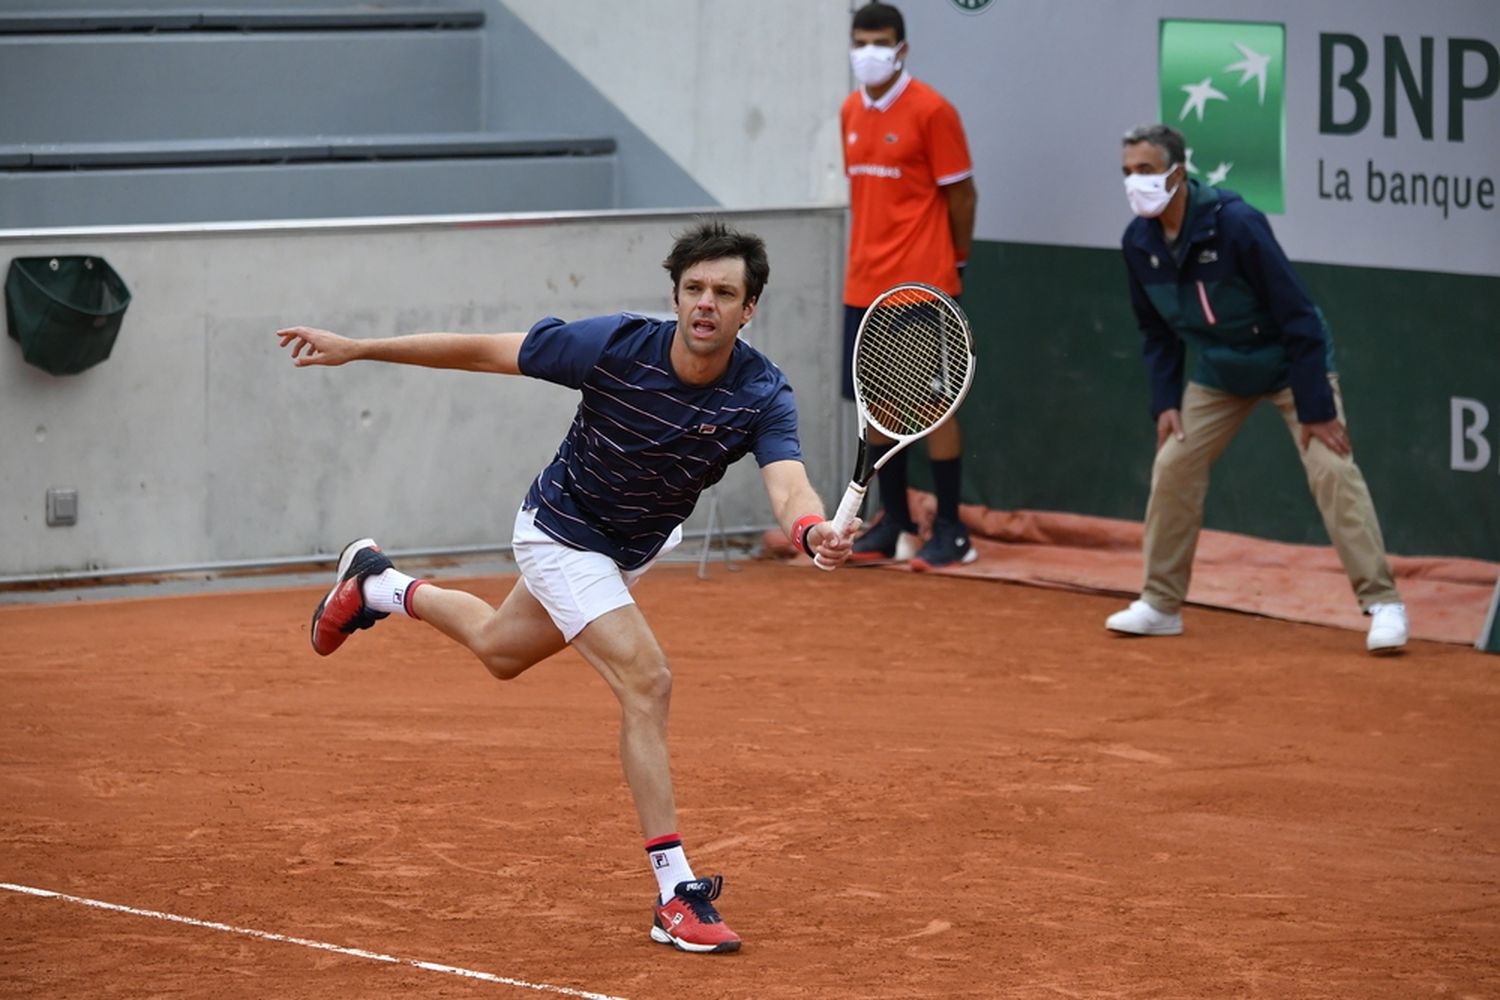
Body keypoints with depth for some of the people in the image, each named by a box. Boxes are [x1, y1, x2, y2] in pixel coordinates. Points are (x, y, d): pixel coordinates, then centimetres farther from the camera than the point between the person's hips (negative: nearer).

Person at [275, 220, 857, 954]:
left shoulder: (762, 396, -26)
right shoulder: (615, 346, -31)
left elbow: (789, 487, -43)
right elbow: (484, 352, -20)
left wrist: (814, 531, -67)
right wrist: (356, 349, -17)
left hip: (635, 548, 5)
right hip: (564, 531, -5)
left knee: (501, 651, 29)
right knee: (646, 680, -22)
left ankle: (377, 586, 57)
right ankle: (677, 894, -20)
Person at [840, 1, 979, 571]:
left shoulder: (929, 111, -9)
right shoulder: (851, 112, 10)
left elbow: (961, 194, -5)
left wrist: (954, 262, 2)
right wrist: (867, 256, 13)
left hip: (921, 287, -7)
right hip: (865, 286, 7)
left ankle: (950, 533, 2)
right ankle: (895, 525, 18)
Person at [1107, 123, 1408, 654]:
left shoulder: (1235, 224, -29)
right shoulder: (1139, 243, -10)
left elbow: (1298, 317, -26)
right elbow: (1157, 332, 7)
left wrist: (1316, 409, -26)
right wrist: (1165, 401, -4)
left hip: (1289, 363, -6)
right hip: (1218, 372, 6)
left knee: (1332, 469, -17)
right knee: (1173, 468, 0)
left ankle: (1383, 604, -14)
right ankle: (1160, 605, 13)